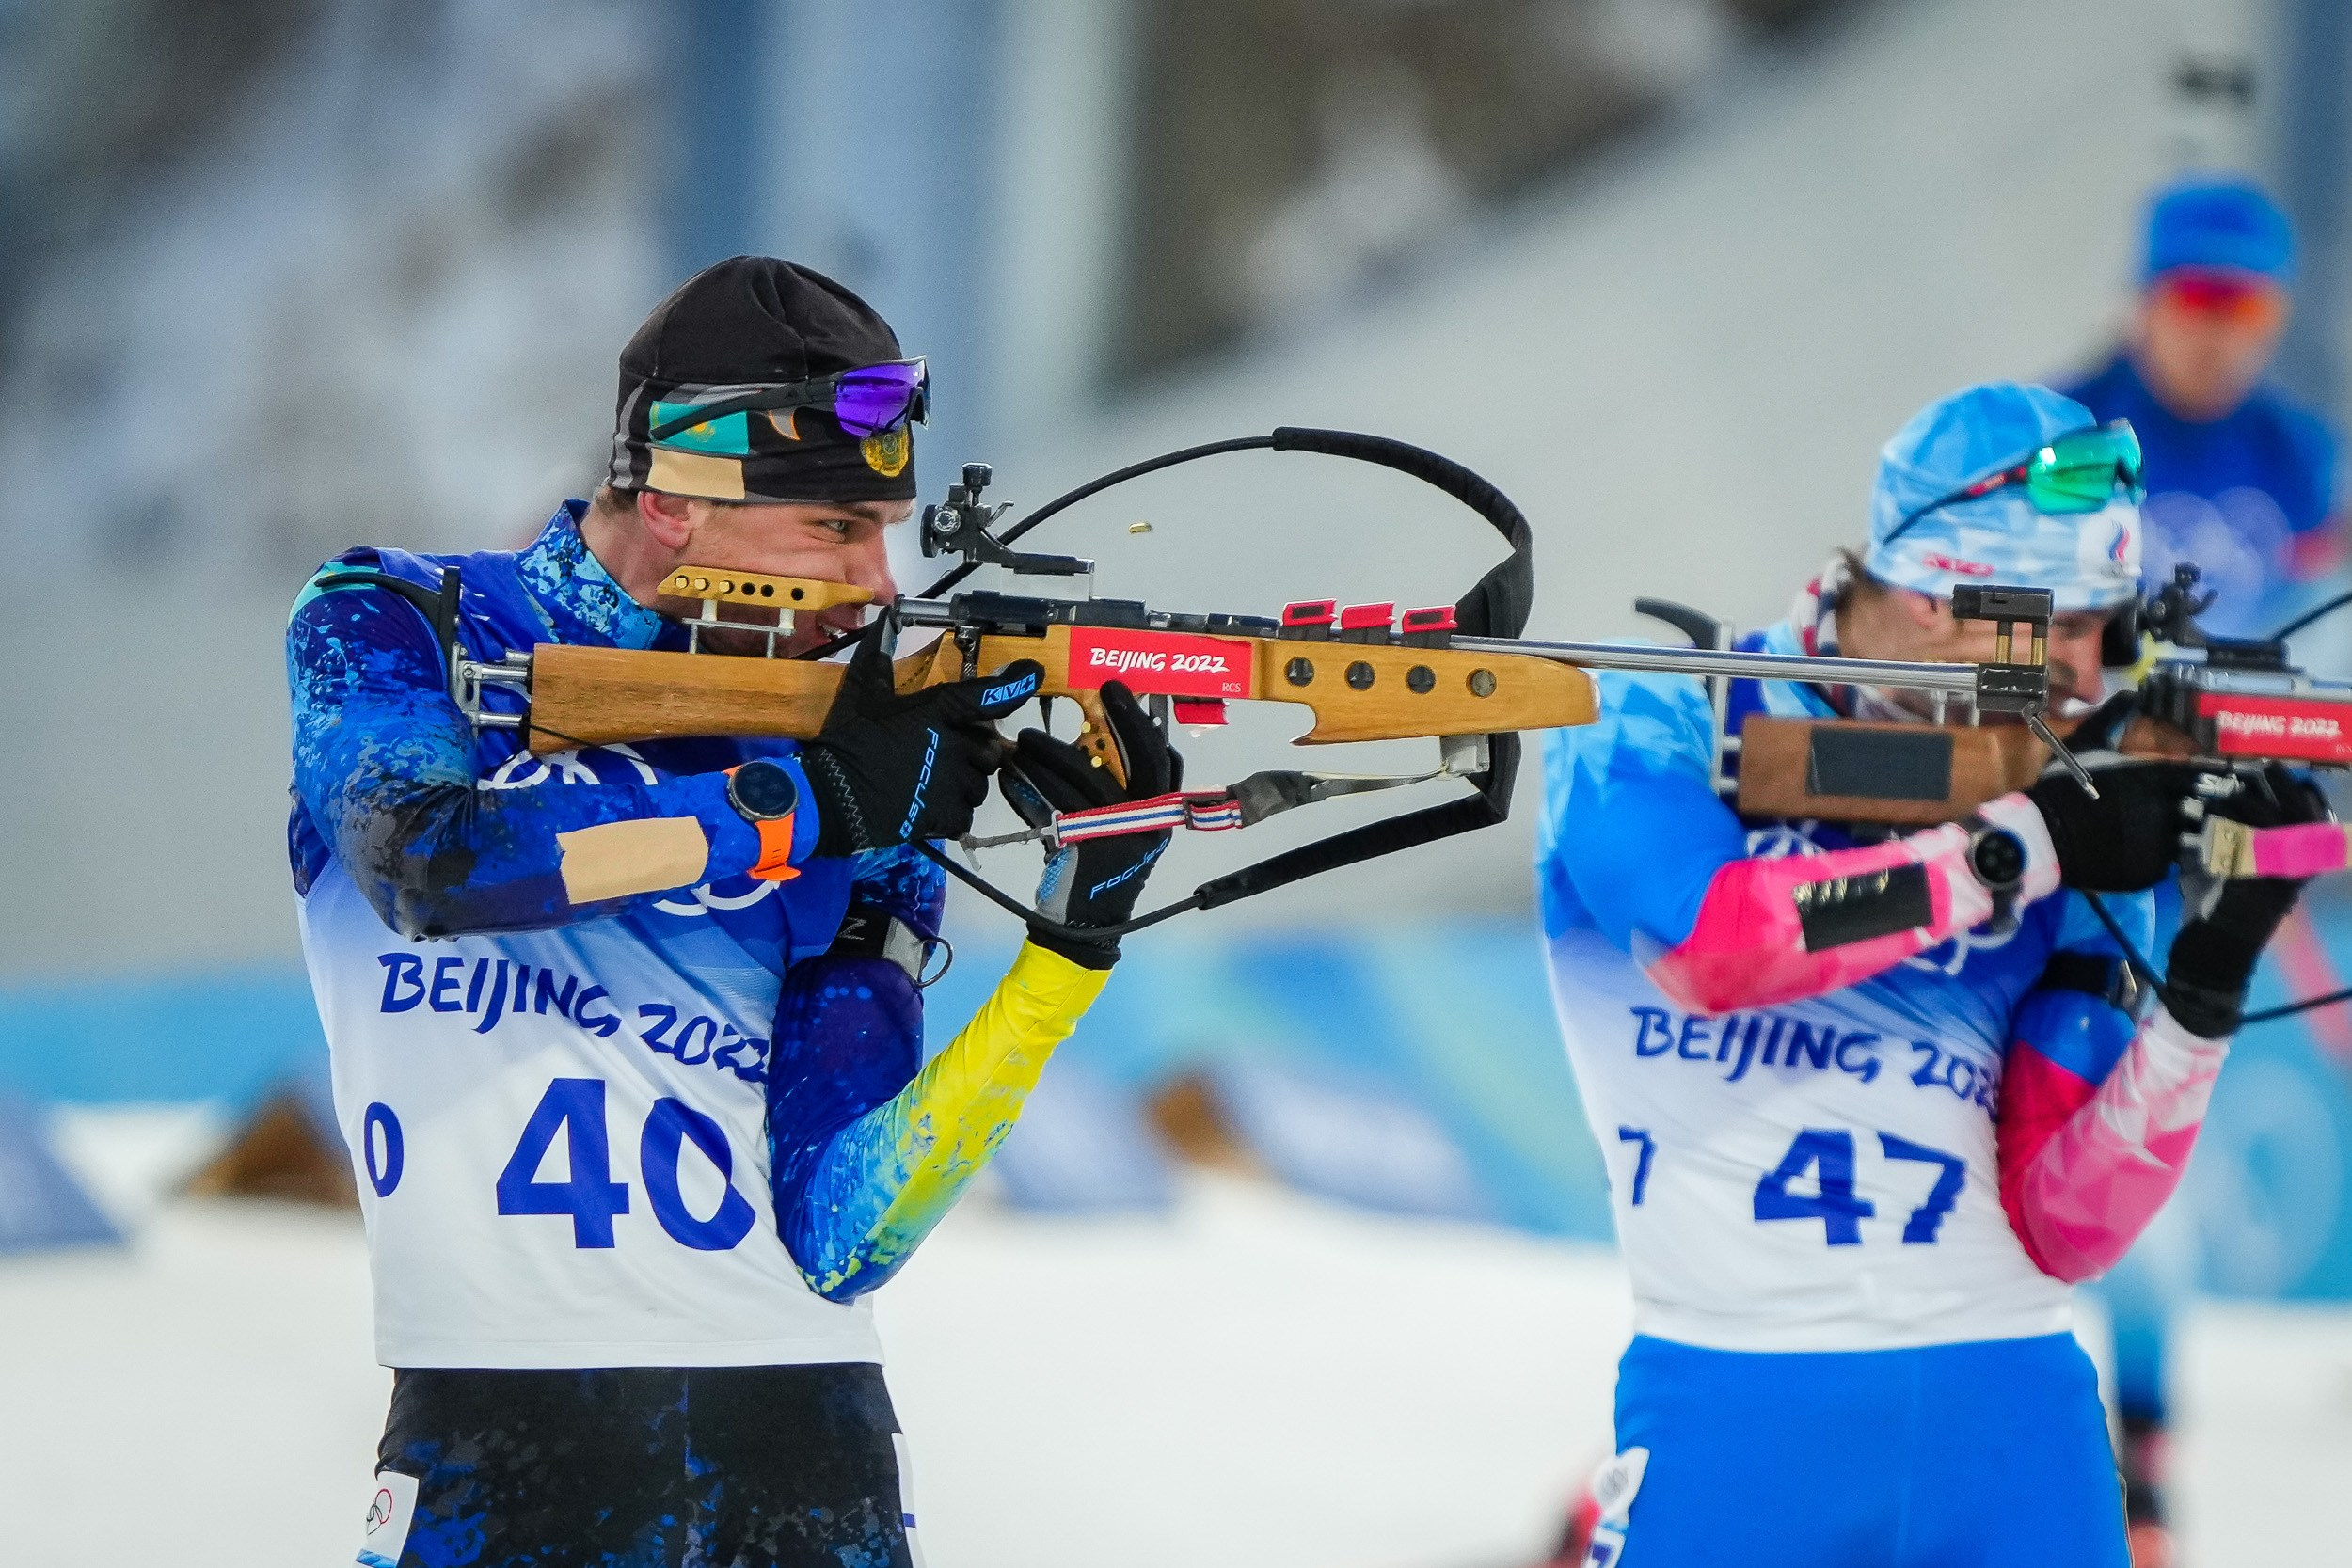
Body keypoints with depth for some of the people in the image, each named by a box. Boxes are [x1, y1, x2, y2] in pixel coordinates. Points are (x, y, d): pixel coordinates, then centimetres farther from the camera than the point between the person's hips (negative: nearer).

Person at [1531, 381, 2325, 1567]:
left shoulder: (2081, 819, 8)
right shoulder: (1660, 730, 1)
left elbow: (2059, 1232, 2)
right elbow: (1711, 943, -21)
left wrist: (2203, 996, -11)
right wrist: (2020, 848, -17)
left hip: (2013, 1423, 3)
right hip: (1733, 1424, -3)